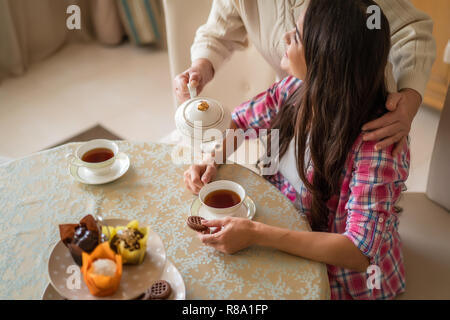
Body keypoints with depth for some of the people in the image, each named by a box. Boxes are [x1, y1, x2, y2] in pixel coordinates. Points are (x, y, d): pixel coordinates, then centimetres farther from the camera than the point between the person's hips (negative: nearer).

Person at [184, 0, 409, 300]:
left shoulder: (374, 147, -32)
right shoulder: (298, 89, -13)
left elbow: (360, 252, -32)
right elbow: (240, 121, 3)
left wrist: (256, 234, -37)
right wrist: (209, 160, -16)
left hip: (344, 280, -5)